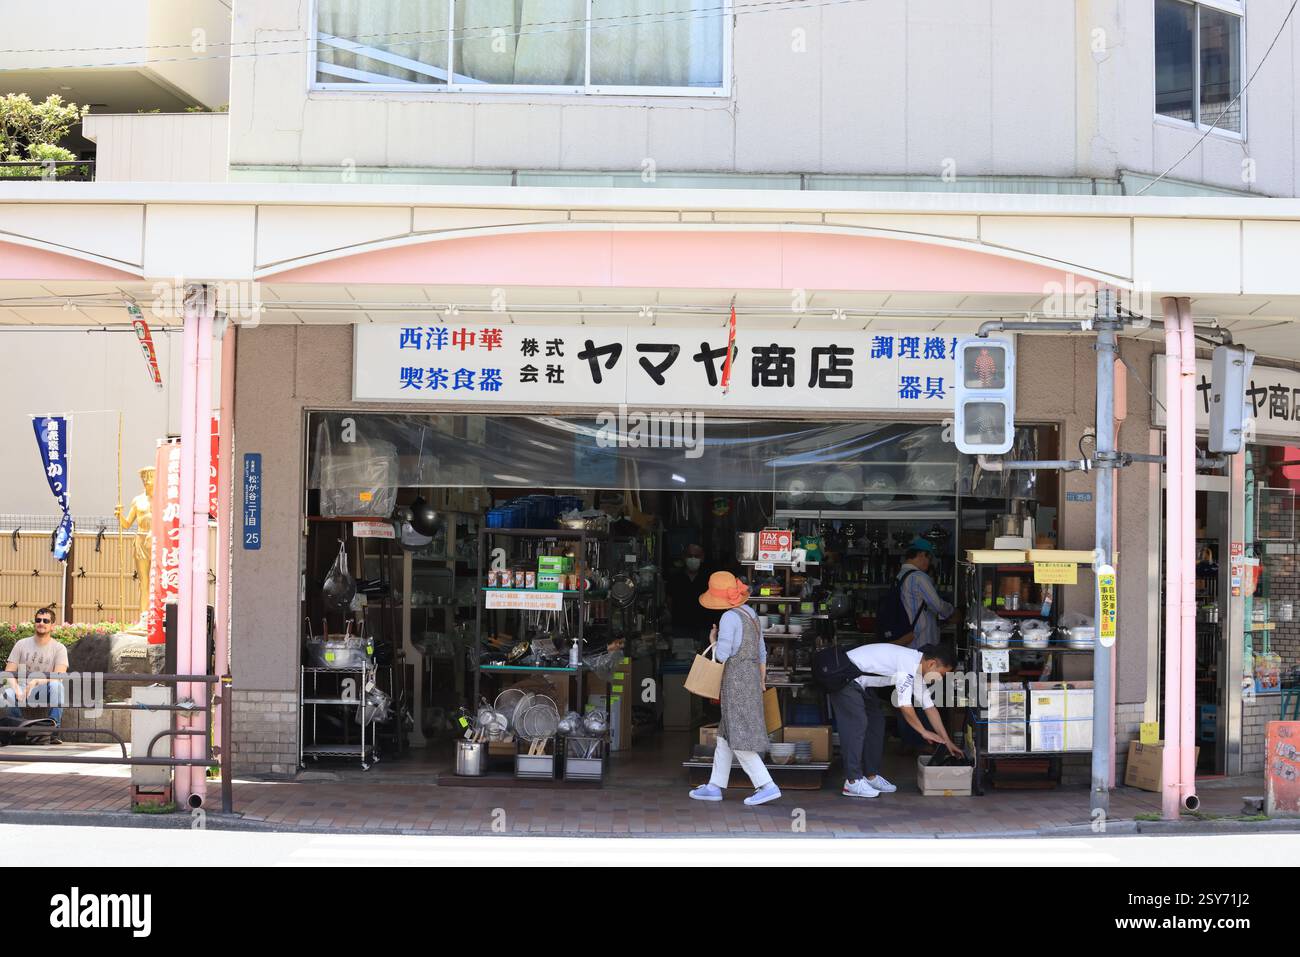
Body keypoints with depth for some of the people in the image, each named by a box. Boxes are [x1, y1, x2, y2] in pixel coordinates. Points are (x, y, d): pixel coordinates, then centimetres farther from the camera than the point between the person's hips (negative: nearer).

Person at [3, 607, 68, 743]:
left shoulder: (59, 648, -1)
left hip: (45, 693, -1)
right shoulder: (21, 644, 5)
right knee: (8, 693, -33)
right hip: (23, 691, 1)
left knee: (56, 685, -35)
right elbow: (9, 672, -1)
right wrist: (17, 690, -22)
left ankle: (54, 730, -35)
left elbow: (59, 676, -15)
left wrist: (37, 681, -32)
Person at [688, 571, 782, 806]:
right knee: (725, 736, 15)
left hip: (736, 679, -9)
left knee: (739, 739, -6)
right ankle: (715, 786, 19)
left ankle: (767, 786, -11)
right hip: (752, 676, 9)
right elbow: (762, 653, 17)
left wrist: (713, 641, 4)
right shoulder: (751, 615, 13)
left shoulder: (729, 618, -14)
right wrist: (761, 685, 24)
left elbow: (722, 655, -16)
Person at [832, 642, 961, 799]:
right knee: (857, 724, -16)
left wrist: (947, 740, 10)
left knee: (876, 721, 10)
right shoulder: (908, 664, -26)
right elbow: (905, 706, -25)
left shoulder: (919, 669, 5)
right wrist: (924, 732, -13)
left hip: (860, 683, 11)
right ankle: (852, 782, -15)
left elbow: (929, 707, 11)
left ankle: (871, 776, 14)